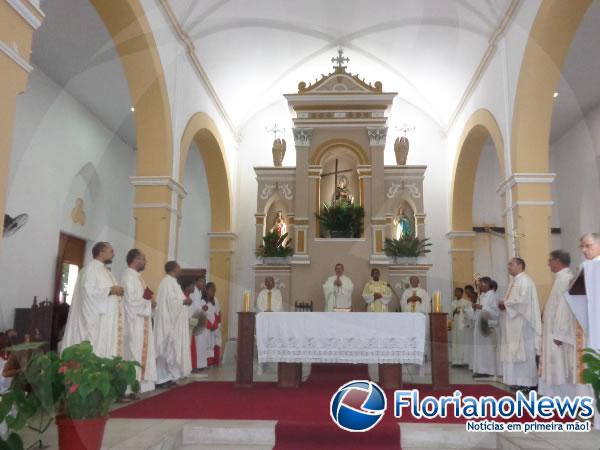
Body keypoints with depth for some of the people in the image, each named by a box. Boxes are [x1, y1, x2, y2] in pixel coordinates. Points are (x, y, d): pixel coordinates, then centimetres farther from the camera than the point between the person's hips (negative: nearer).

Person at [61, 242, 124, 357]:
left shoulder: (104, 270, 19)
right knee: (94, 350, -8)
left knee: (104, 349, 8)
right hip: (95, 318, -9)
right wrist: (110, 290, -18)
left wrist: (116, 292, 7)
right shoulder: (91, 268, -9)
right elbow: (88, 290, -20)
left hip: (105, 319, 9)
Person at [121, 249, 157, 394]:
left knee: (140, 353, 11)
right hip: (134, 323, -10)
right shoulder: (129, 277, -15)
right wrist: (149, 303, -10)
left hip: (140, 323, 10)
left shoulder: (136, 276, 15)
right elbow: (131, 301, -20)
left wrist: (149, 302, 3)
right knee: (134, 353, -6)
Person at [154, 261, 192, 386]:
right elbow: (171, 301, -22)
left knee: (170, 349, 10)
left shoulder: (171, 282, 16)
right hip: (169, 321, -10)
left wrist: (183, 301, 8)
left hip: (173, 321, 10)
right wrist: (185, 301, -11)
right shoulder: (168, 282, -15)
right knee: (168, 349, -6)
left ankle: (166, 377, 14)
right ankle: (163, 378, -2)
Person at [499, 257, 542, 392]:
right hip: (515, 322, 10)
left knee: (524, 352, -5)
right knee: (517, 352, 10)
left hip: (523, 322, -10)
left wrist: (506, 304, -13)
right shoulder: (514, 281, 18)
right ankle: (520, 381, 14)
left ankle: (529, 382, 0)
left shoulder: (525, 280, -12)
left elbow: (523, 300, -22)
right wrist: (505, 304, 1)